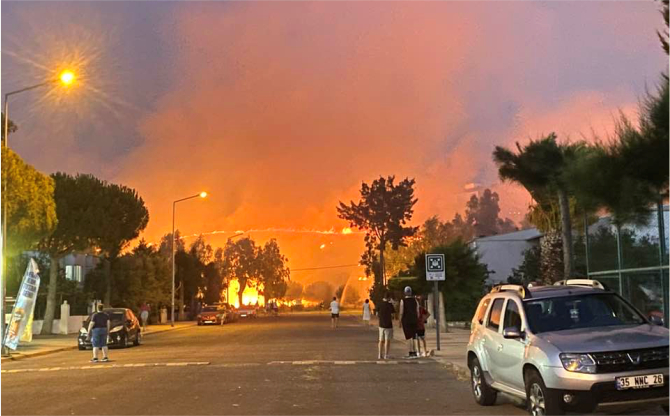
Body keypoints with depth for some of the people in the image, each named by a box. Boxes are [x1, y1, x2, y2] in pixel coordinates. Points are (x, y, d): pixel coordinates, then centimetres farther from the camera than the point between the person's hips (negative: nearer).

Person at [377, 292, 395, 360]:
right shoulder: (390, 305, -14)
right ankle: (386, 355, -1)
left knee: (381, 340, 13)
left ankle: (380, 355, 13)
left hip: (381, 324, 5)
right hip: (388, 325, -5)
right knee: (387, 340, 1)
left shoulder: (379, 305, 1)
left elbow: (377, 314, 8)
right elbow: (393, 314, -13)